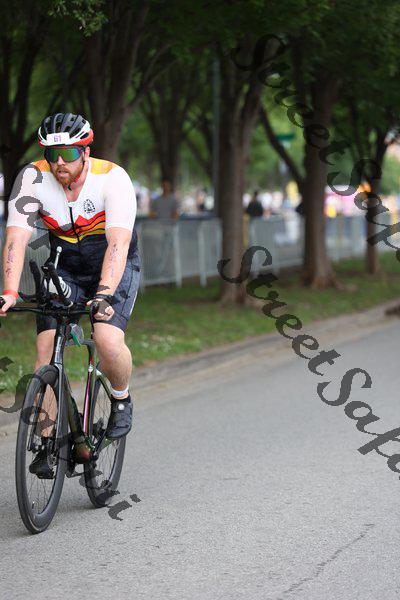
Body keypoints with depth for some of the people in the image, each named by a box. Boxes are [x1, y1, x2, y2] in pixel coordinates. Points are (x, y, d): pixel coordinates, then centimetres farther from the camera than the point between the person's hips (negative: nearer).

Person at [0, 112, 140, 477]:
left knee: (108, 340, -26)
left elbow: (118, 243, -34)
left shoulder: (113, 179, -25)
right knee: (47, 348, -14)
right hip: (64, 268, 3)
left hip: (115, 268, -3)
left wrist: (103, 295, -48)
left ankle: (121, 400, 5)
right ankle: (48, 443, -6)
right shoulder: (33, 179, -17)